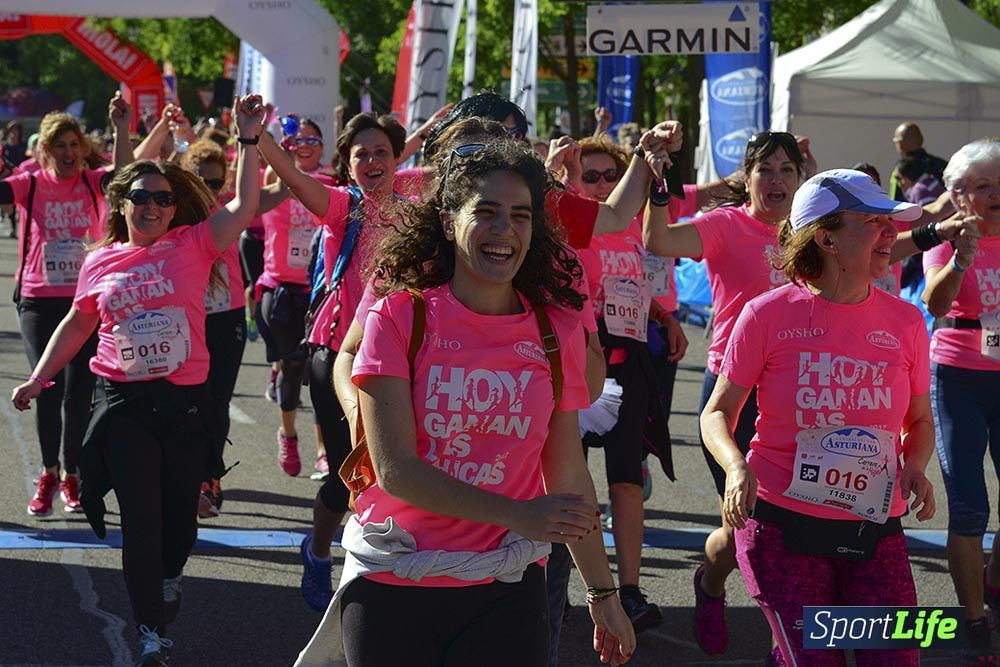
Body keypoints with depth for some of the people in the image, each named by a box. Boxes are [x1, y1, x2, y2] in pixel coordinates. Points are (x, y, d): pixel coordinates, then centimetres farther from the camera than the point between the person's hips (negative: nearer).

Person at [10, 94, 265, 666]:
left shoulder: (193, 245, 0)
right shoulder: (101, 262, 5)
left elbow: (244, 207, -11)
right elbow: (78, 324, 16)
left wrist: (249, 140, -16)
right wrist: (39, 378, 13)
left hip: (185, 400, 0)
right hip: (124, 403, 0)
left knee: (180, 516, 10)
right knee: (141, 519, -3)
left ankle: (168, 579, 43)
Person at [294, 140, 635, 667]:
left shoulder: (557, 332, 3)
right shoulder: (399, 317, -6)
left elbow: (568, 476, 9)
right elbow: (396, 470, -12)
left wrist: (603, 594, 11)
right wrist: (517, 515, -18)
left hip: (505, 591, 2)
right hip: (392, 588, -2)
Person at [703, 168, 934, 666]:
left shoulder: (904, 321, 3)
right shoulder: (767, 315, -5)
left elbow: (919, 420, 16)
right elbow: (718, 411, 2)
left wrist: (913, 467, -5)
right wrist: (737, 466, -18)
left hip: (875, 531, 3)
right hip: (783, 527, -3)